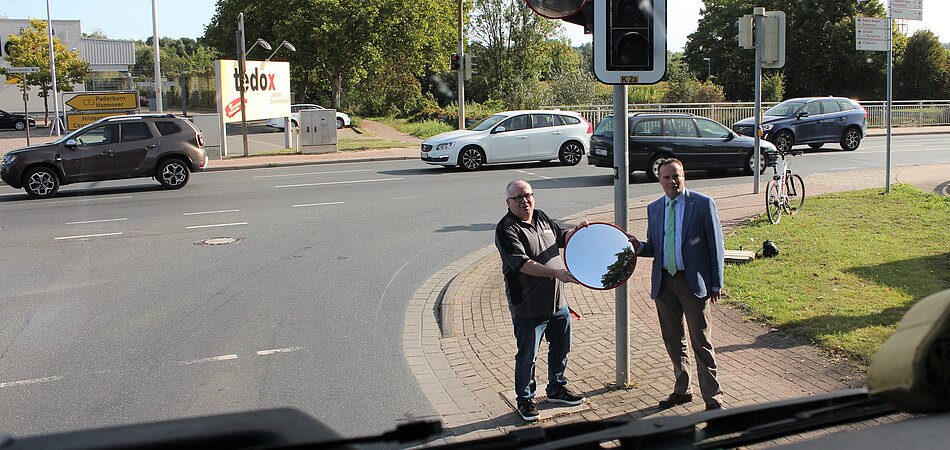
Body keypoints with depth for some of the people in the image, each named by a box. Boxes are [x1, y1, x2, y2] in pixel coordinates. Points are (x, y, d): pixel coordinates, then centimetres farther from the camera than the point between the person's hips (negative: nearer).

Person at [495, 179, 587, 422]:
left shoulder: (542, 218, 7)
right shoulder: (506, 229, -16)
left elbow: (560, 238, 24)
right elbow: (521, 263, -27)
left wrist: (576, 231, 3)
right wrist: (556, 272, -33)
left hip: (557, 301, 8)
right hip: (528, 308, -7)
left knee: (561, 347, 20)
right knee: (527, 356, 4)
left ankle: (557, 388, 40)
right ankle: (525, 399, 22)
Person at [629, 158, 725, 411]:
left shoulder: (703, 204, -6)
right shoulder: (654, 209, 8)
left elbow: (716, 245, -5)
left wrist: (716, 285, -8)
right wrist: (639, 246, -10)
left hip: (694, 283, -5)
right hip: (664, 282, 5)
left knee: (702, 342, 0)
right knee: (673, 341, 15)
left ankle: (712, 397, 10)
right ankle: (682, 390, 31)